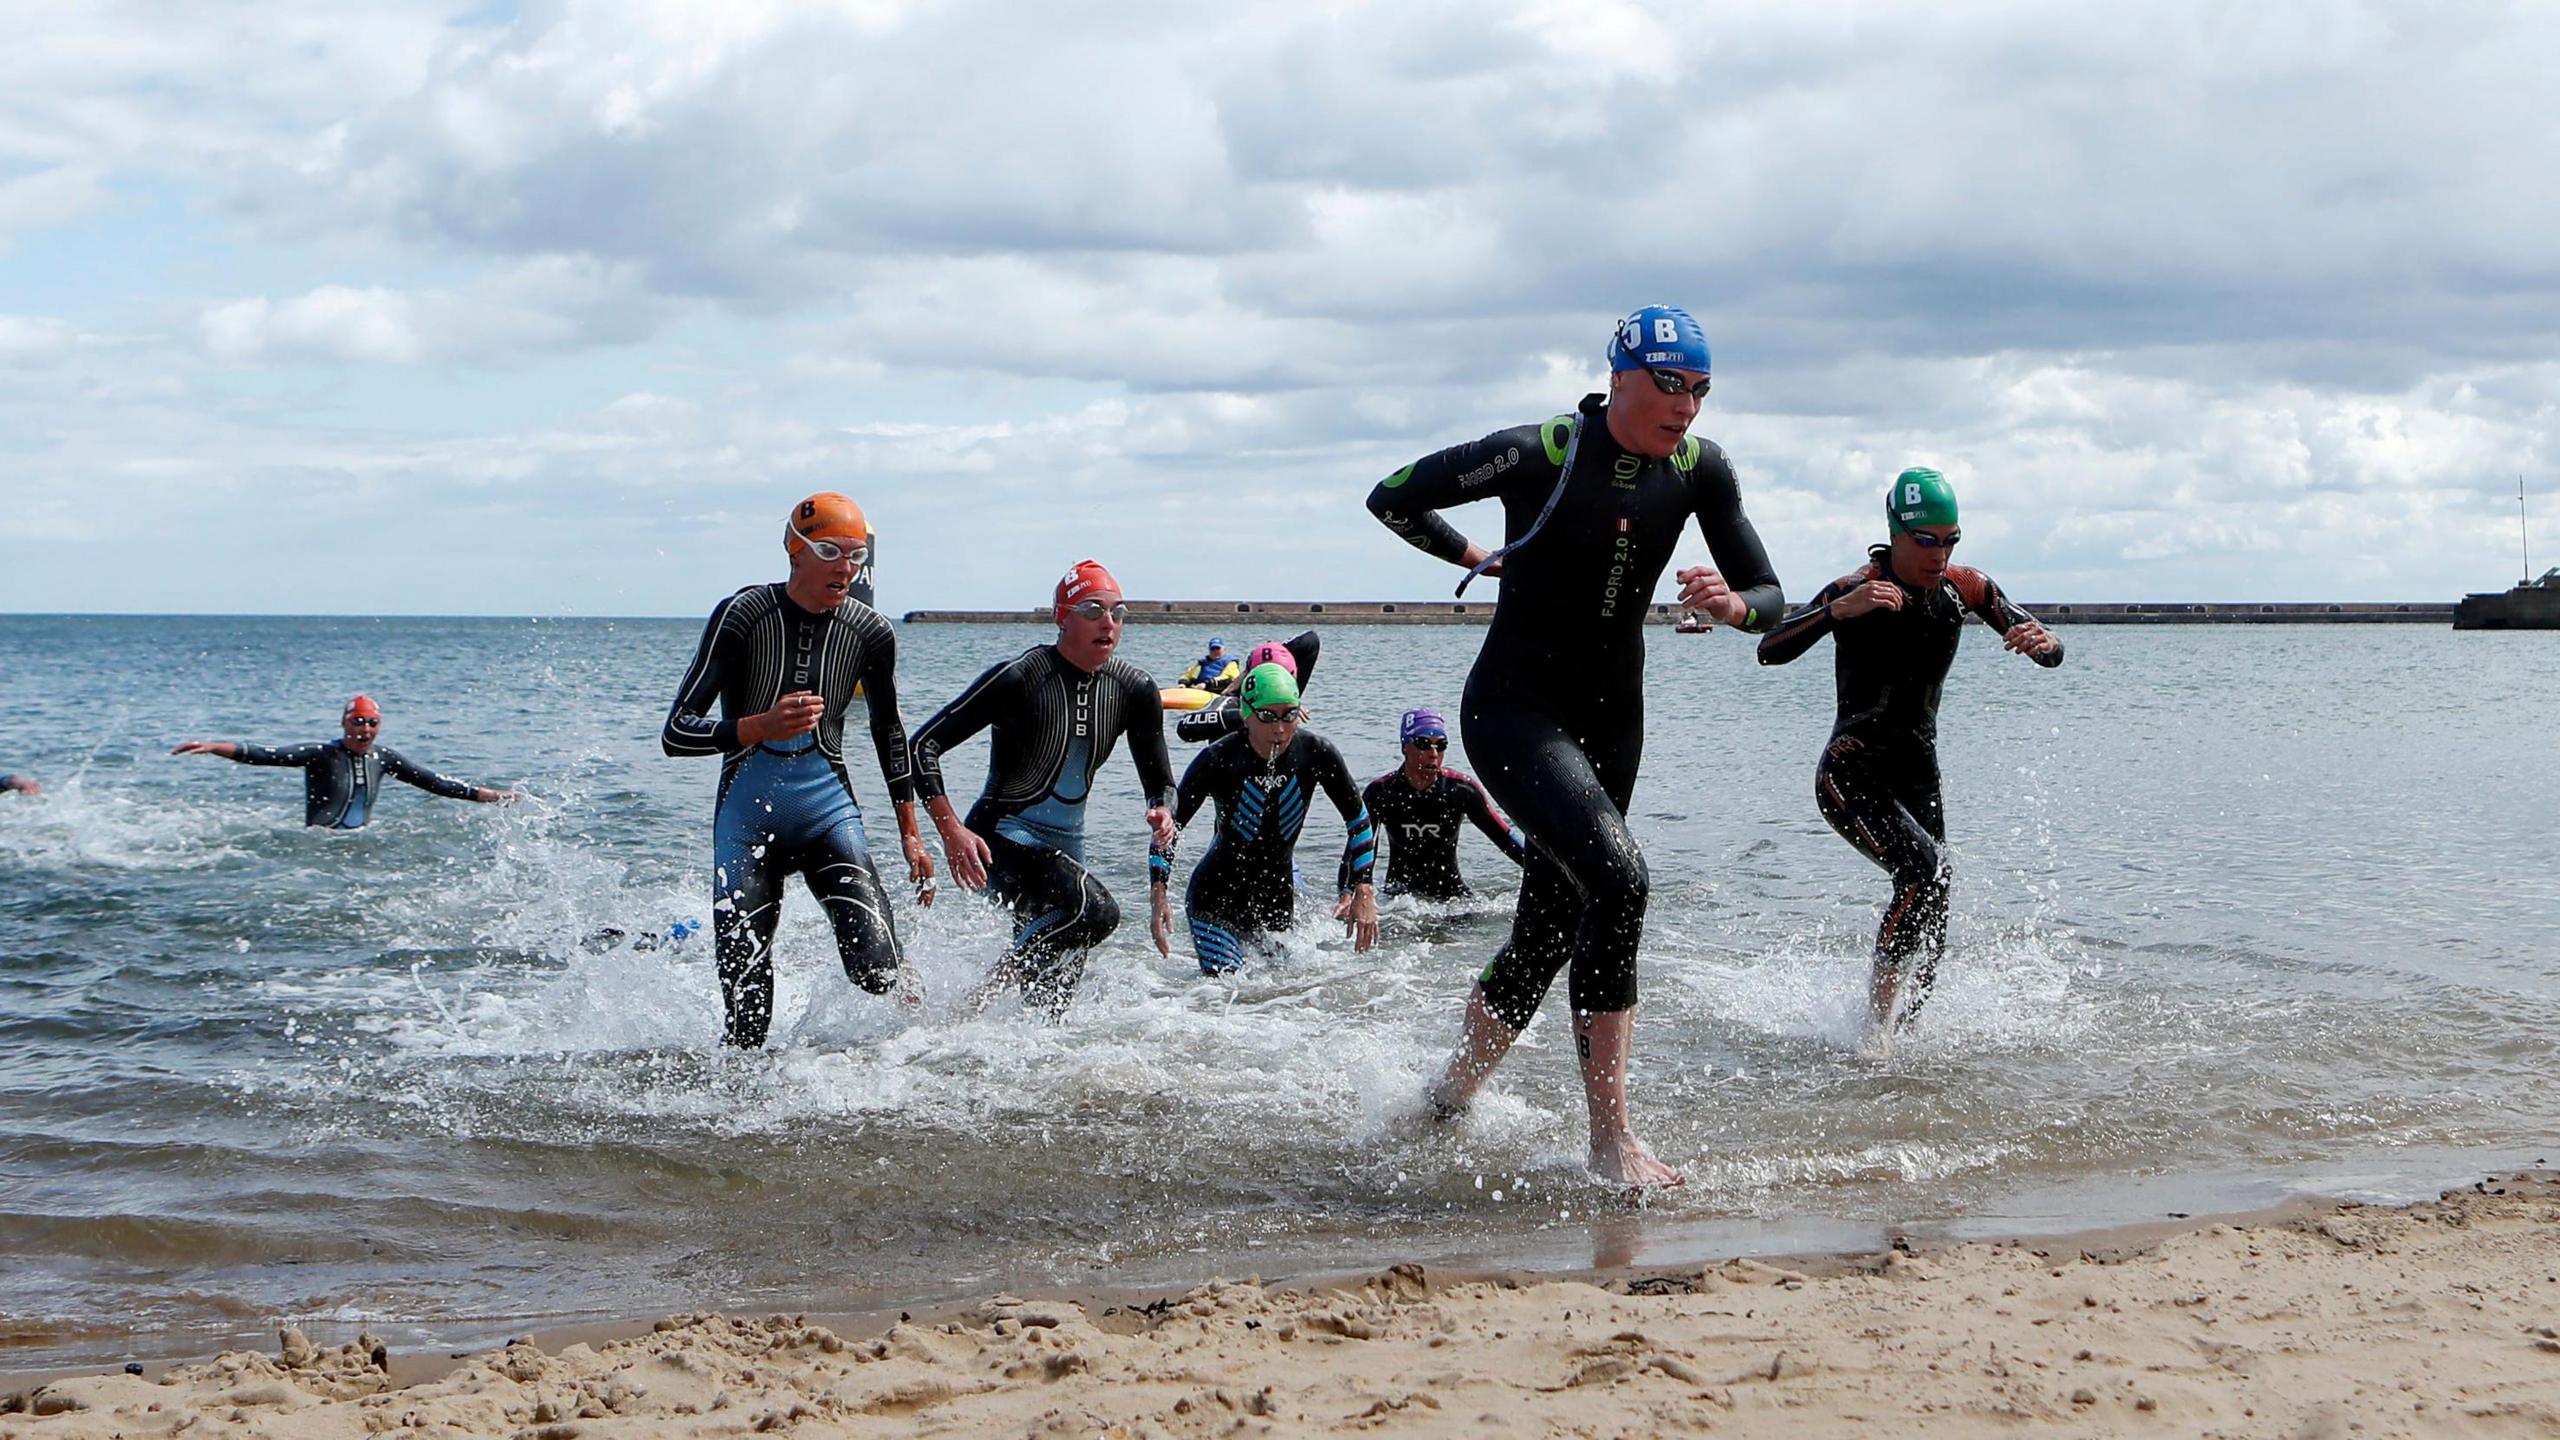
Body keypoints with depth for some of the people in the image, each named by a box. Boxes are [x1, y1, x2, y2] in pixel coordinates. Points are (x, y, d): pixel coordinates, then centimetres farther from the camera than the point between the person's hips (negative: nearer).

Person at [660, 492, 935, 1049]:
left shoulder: (871, 633, -1)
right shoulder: (742, 616, -11)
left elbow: (889, 730, 17)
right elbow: (676, 733, -13)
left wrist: (910, 832, 17)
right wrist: (763, 726, -29)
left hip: (828, 809, 2)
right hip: (747, 815, -1)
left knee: (880, 971, -19)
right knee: (746, 1014, -5)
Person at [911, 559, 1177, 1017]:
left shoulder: (1135, 691, 0)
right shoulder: (1018, 678, -17)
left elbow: (1160, 781, 9)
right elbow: (924, 744, -16)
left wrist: (1162, 813, -15)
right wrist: (952, 831, -25)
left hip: (1065, 844, 7)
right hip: (1001, 842, -7)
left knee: (1051, 1006, 6)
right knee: (1096, 911, -32)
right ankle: (983, 1000, -17)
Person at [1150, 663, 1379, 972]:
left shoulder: (1316, 754, -11)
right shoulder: (1217, 761, -19)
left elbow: (1359, 822, 0)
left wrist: (1364, 893, -8)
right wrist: (1159, 895, -24)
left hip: (1280, 897, 4)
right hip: (1216, 898, -4)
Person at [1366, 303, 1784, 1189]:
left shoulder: (1699, 469, -2)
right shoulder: (1537, 455, -18)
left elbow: (1772, 599, 1)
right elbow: (1392, 499, -6)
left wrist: (1733, 605, -22)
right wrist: (1481, 558, 6)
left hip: (1613, 718, 6)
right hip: (1514, 709, -6)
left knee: (1547, 936, 10)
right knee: (1616, 879, -27)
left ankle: (1448, 1100, 34)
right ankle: (1611, 1140, -22)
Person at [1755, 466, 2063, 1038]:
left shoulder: (1966, 588, 0)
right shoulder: (1857, 591, -15)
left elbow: (2051, 653, 5)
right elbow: (1770, 650, -27)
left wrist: (2042, 641, -19)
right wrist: (1840, 609, -41)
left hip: (1919, 779, 6)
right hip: (1851, 775, -6)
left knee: (1931, 932, 2)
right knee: (1925, 870, -28)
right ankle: (1876, 1025, -20)